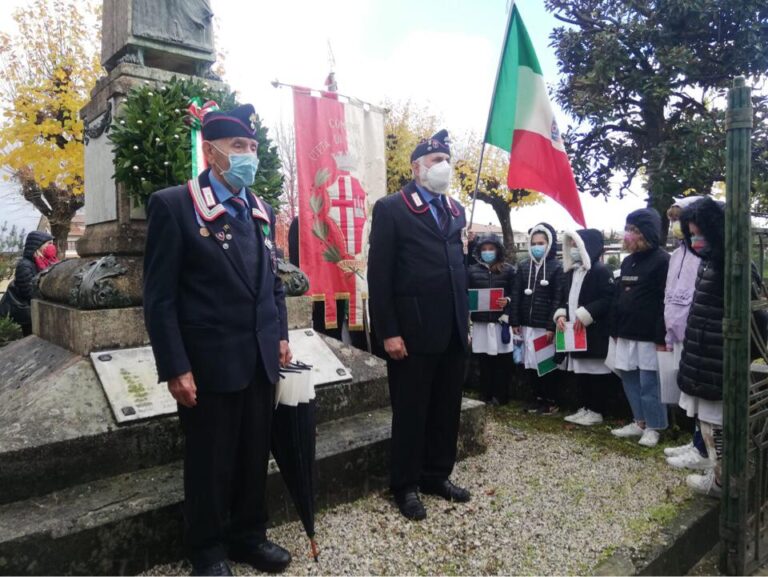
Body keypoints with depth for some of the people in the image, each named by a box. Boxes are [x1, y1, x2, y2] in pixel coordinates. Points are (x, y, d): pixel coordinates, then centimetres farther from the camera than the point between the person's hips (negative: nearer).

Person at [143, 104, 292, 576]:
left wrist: (281, 335, 9)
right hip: (209, 364, -5)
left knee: (255, 456, 18)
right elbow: (160, 297, -11)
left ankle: (249, 534, 39)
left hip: (261, 361, 6)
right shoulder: (173, 205, -8)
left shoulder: (260, 211, 11)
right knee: (210, 464, 11)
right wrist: (175, 368, -14)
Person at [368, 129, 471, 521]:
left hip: (454, 332, 6)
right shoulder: (391, 208, -5)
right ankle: (405, 485, 25)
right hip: (413, 332, -6)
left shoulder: (456, 210, 15)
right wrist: (388, 332, -14)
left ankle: (437, 475, 33)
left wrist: (465, 321, 14)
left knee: (447, 410, 15)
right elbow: (379, 275, -10)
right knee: (410, 412, 7)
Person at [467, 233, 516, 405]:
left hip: (502, 321, -1)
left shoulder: (508, 270, 4)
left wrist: (507, 301, -15)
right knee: (484, 363, 7)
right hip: (481, 322, 1)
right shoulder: (473, 270, 7)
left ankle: (501, 397, 14)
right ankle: (487, 396, 17)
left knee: (503, 362, 3)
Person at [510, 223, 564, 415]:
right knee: (530, 363, 9)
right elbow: (516, 295, 7)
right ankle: (538, 397, 23)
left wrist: (552, 326, -15)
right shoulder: (523, 266, 9)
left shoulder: (556, 267, -3)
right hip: (527, 324, 4)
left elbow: (558, 298, -8)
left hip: (545, 325, -4)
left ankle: (551, 401, 16)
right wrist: (514, 321, 2)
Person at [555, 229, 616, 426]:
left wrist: (584, 315, -22)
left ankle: (596, 411, 10)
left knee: (596, 372, 1)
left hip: (595, 332, -8)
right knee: (580, 371, 14)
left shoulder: (601, 271, -11)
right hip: (576, 331, 9)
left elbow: (608, 299, -18)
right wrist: (561, 315, 1)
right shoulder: (572, 272, 15)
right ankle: (584, 408, 24)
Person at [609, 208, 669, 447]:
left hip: (649, 336, -8)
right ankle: (640, 422, 26)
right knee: (630, 380, 14)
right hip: (626, 334, 8)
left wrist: (661, 337, -19)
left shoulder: (662, 261, -10)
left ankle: (652, 427, 14)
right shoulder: (627, 262, 14)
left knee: (649, 383, 0)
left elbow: (666, 302, -15)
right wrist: (614, 330, 14)